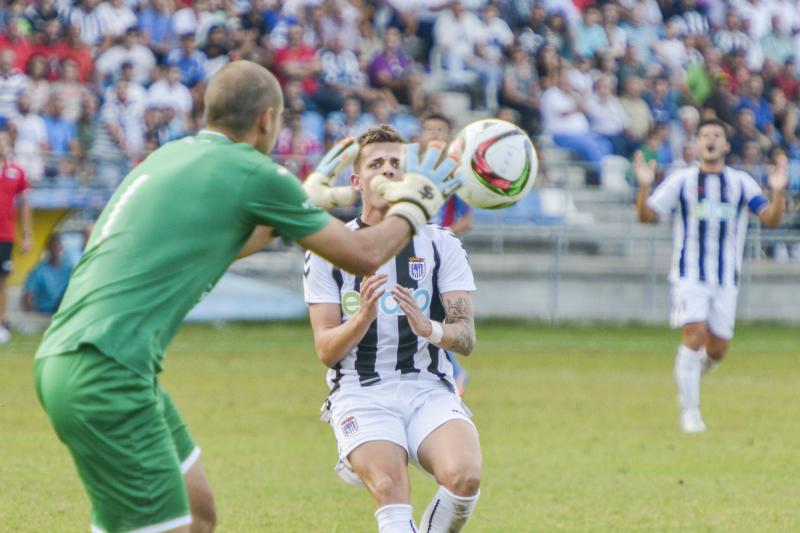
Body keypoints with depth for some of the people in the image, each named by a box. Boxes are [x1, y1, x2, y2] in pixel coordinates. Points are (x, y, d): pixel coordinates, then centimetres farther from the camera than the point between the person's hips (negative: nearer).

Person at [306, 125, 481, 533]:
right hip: (361, 395, -1)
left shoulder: (441, 244, 9)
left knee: (464, 476, -28)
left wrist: (429, 328, -24)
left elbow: (466, 338, 0)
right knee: (390, 491, -30)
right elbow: (326, 351, 0)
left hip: (430, 389, 1)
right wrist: (363, 318, -21)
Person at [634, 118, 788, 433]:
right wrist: (644, 186, -20)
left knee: (717, 349, 3)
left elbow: (771, 219, -1)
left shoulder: (741, 183, 6)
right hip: (689, 274, -2)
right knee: (694, 336, -17)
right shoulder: (681, 180, 2)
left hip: (726, 278, 3)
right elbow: (647, 215, -2)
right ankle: (690, 413, -8)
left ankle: (691, 373, 37)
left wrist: (778, 192, -19)